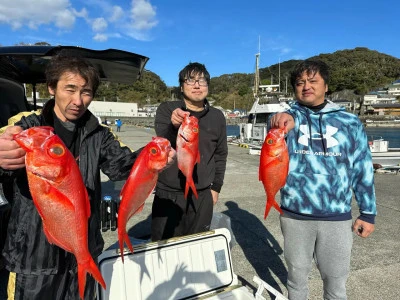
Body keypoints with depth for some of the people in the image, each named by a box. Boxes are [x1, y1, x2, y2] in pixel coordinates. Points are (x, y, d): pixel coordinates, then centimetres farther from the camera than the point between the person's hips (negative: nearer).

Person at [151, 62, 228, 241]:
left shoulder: (217, 117, 5)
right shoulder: (166, 109, -3)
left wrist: (216, 187, 10)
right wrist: (174, 126, -38)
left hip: (202, 196, 2)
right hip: (168, 194, -2)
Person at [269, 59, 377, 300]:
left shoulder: (350, 122, 2)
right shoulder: (289, 118, -1)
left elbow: (363, 170, 6)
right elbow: (280, 123, -26)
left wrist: (368, 213, 7)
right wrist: (282, 120, -49)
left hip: (336, 217, 1)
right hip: (295, 215, 0)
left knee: (336, 280, 15)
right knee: (297, 275, 18)